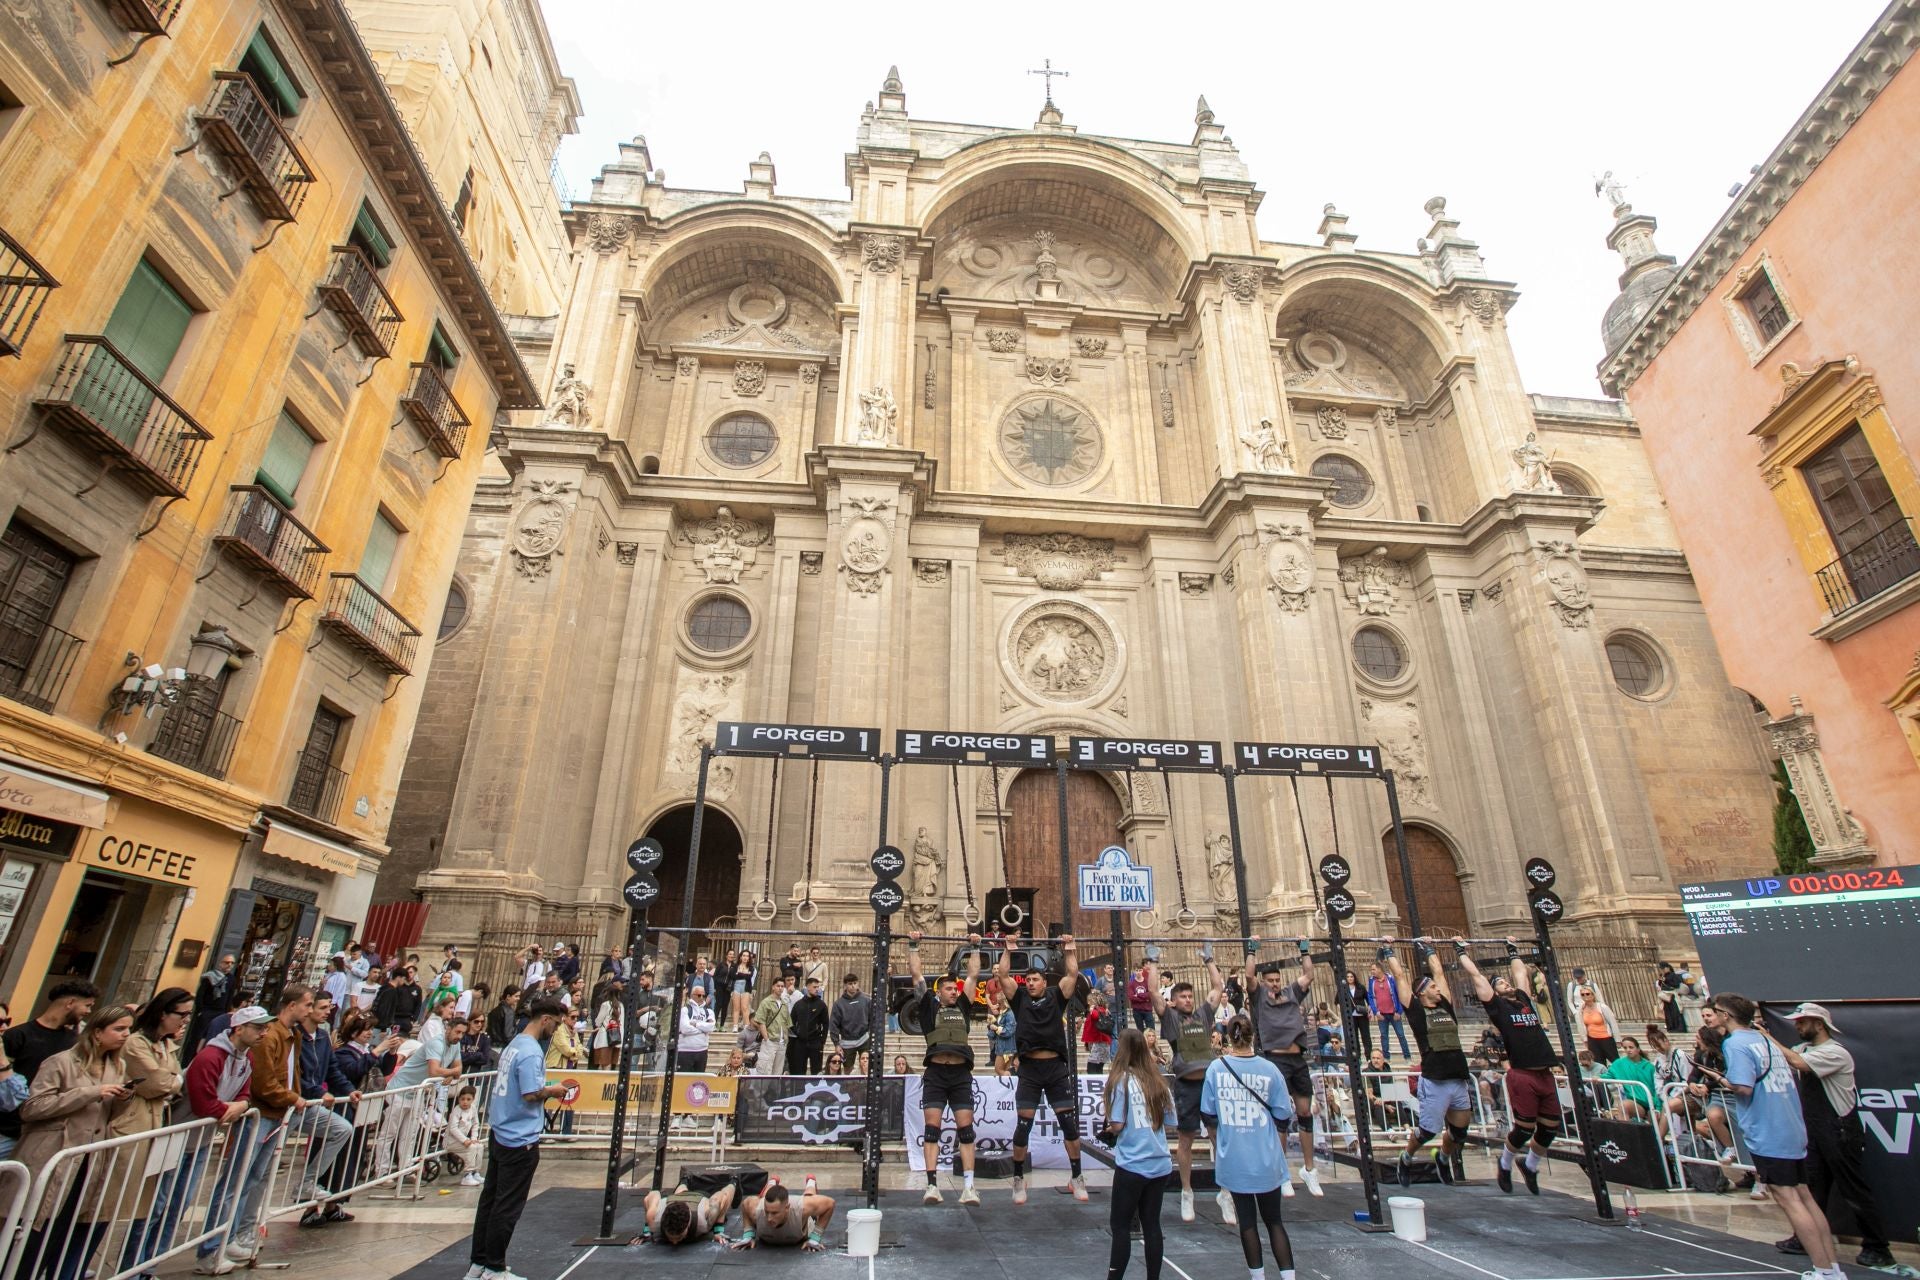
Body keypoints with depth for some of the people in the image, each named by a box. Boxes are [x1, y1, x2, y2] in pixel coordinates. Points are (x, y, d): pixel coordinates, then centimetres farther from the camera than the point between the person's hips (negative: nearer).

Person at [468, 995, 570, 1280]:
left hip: (499, 1134, 9)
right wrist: (552, 1091, -8)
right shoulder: (531, 1052, -21)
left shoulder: (513, 1045, 9)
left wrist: (545, 1091, 11)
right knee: (507, 1207, 3)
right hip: (520, 1140, -9)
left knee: (489, 1200, 16)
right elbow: (530, 1094, -25)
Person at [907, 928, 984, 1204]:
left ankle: (968, 1186, 2)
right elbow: (917, 974, 8)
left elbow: (973, 975, 18)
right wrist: (913, 946, 8)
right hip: (936, 1073, -2)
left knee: (965, 1130, 1)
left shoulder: (963, 1005, 16)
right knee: (931, 1129, -2)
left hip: (961, 1074, 2)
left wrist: (974, 948, 19)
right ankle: (932, 1185, 0)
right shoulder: (929, 1004, 10)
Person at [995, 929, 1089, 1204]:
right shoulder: (1019, 997, 7)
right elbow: (1003, 974, -1)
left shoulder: (1056, 996, 8)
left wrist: (1069, 948, 6)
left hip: (1056, 1068, 1)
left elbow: (1072, 973, 3)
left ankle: (1077, 1178, 19)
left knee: (1070, 1124, 4)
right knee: (1022, 1126, 2)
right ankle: (1019, 1179, 18)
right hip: (1029, 1069, 0)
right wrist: (1009, 947, 1)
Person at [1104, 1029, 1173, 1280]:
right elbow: (1168, 1122, 10)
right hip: (1160, 1164, 5)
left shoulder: (1121, 1080, -12)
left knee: (1120, 1225, 7)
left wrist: (1110, 1129, 7)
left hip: (1132, 1165, -5)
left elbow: (1117, 1125, -13)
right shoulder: (1157, 1080, 4)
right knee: (1152, 1224, 14)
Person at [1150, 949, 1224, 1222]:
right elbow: (1153, 991, -5)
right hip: (1186, 1085, -2)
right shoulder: (1170, 1017, 3)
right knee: (1185, 1140, 8)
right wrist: (1152, 963, 0)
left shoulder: (1204, 1014, 12)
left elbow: (1217, 987, 15)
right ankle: (1186, 1193, 21)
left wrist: (1208, 960, 17)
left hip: (1211, 1081, 3)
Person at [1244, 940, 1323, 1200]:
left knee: (1305, 1113, 9)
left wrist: (1304, 950, 12)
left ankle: (1309, 1169, 21)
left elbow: (1309, 975, 11)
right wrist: (1251, 949, -8)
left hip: (1298, 1060, 4)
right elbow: (1249, 975, -12)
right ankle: (1282, 1173, 10)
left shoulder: (1292, 992, 14)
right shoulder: (1258, 995, 2)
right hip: (1275, 1060, -4)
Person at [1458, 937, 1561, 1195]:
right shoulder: (1496, 1005, 4)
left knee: (1550, 1129, 8)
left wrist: (1512, 950, 40)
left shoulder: (1524, 1000, 17)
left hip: (1546, 1074, 6)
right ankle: (1505, 1166, 22)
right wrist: (1462, 950, 13)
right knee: (1524, 1128, -4)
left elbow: (1520, 971, 30)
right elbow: (1475, 974, 5)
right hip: (1522, 1075, -6)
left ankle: (1530, 1166, 34)